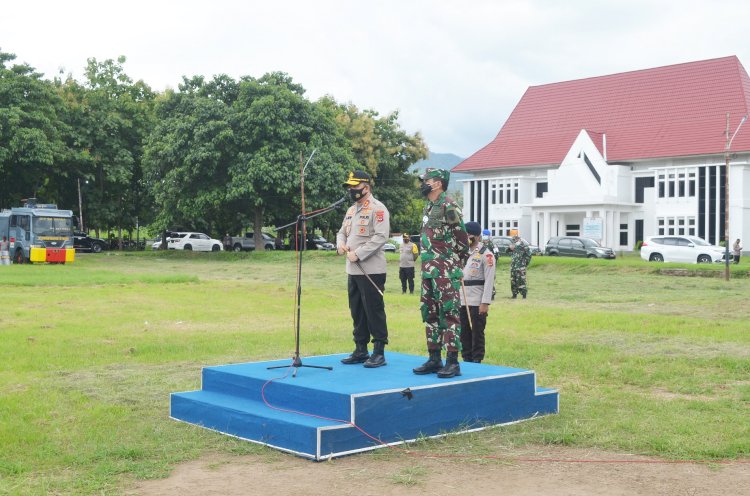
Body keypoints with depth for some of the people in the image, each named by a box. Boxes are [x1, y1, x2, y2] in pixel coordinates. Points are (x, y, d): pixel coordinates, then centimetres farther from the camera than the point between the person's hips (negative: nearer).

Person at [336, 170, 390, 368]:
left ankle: (379, 352, 2)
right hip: (353, 270, 9)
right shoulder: (351, 210, 18)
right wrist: (340, 244, 0)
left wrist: (358, 254, -20)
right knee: (356, 311, 13)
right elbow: (342, 232, 24)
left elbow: (381, 237, -19)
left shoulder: (377, 209, -10)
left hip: (371, 271, -9)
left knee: (374, 311, -5)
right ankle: (360, 350, 22)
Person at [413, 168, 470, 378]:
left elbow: (462, 239, -11)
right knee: (430, 314, 11)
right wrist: (426, 266, 18)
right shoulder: (428, 208, 16)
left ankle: (452, 362, -4)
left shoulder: (449, 206, -11)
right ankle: (434, 359, 19)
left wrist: (456, 266, -5)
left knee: (449, 314, -7)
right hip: (428, 272, 10)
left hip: (445, 273, -9)